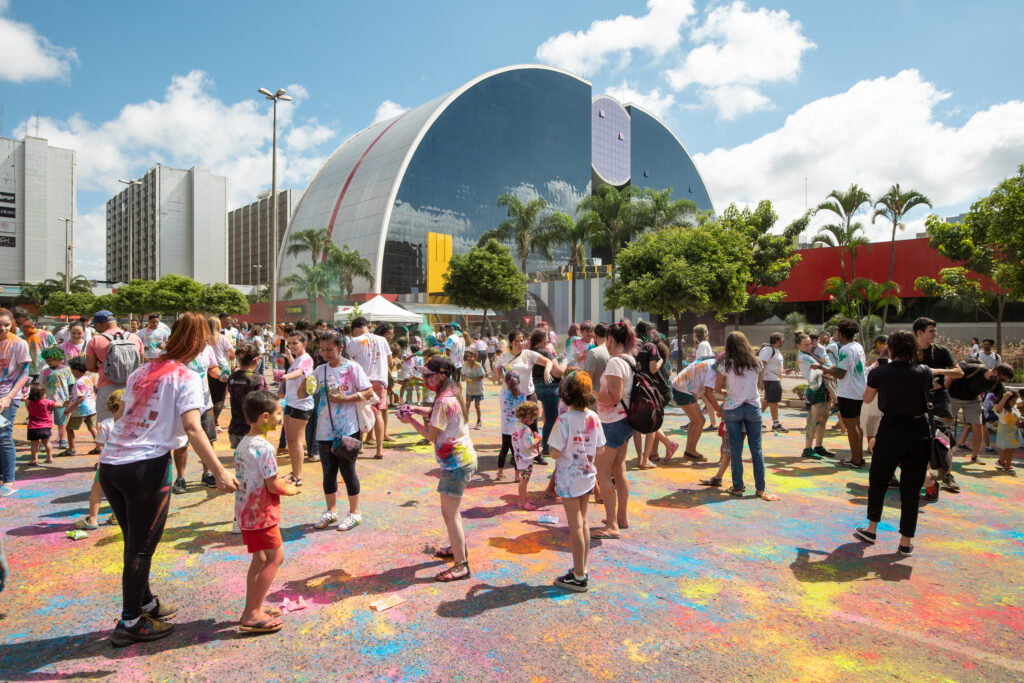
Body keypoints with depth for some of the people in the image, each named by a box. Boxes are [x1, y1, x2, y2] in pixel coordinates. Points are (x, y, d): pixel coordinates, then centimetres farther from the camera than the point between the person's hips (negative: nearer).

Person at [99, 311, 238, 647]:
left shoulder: (141, 372, 13)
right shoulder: (186, 378, -8)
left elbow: (127, 413, 12)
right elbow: (192, 428, -20)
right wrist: (220, 473, -25)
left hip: (109, 464, 7)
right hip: (147, 468, -7)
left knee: (134, 542, 22)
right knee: (142, 547, 10)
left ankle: (146, 603, 39)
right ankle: (130, 623, 23)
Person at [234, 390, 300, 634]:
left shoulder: (242, 443, 7)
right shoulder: (265, 448, -22)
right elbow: (273, 486, -20)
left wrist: (282, 483, 12)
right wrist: (291, 490, -2)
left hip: (245, 510, 10)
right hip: (261, 511, -10)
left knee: (260, 558, 18)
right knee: (275, 557, -1)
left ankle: (251, 609, 28)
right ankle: (252, 614, 3)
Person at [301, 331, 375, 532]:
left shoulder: (352, 368, -6)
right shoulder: (320, 370, 8)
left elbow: (369, 393, -8)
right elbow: (301, 395, 9)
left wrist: (345, 399, -18)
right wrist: (304, 384, -12)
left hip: (346, 430, -5)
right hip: (324, 430, 5)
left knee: (348, 471, 3)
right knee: (328, 472, 13)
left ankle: (355, 512, 18)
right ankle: (331, 511, 29)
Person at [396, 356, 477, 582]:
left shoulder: (444, 401, -22)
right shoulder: (450, 393, 8)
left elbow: (430, 434, -18)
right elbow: (435, 414, 22)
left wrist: (410, 420, -5)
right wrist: (417, 409, 5)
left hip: (456, 463, -11)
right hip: (460, 459, 11)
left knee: (450, 514, -6)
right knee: (450, 510, 24)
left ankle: (461, 565, -1)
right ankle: (457, 547, 40)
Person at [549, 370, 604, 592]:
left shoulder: (564, 420, -23)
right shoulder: (594, 418, -4)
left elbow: (555, 453, -22)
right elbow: (600, 449, 3)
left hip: (569, 479, -6)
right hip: (588, 476, 6)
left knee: (575, 527, 4)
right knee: (583, 522, 18)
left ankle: (579, 577, 16)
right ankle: (582, 569, 31)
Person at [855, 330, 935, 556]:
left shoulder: (879, 372, -8)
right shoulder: (924, 372, -4)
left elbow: (867, 399, 6)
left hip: (890, 432, -1)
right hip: (919, 432, 2)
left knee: (878, 481, 17)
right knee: (911, 489, 9)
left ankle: (871, 529, 23)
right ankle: (906, 541, 15)